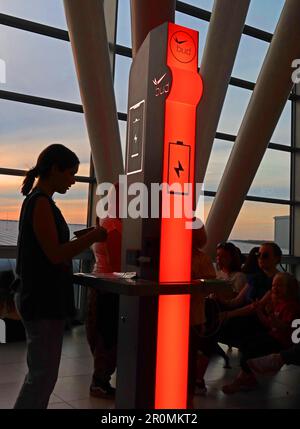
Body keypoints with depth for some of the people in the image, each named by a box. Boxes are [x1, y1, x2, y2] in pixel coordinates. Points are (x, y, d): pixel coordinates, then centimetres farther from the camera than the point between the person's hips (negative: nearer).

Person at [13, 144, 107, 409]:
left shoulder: (37, 200, 15)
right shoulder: (41, 202, -15)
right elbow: (55, 254, -21)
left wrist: (87, 239, 9)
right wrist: (93, 237, -13)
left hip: (45, 299, 10)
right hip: (44, 301, -10)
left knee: (43, 374, 17)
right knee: (43, 375, -2)